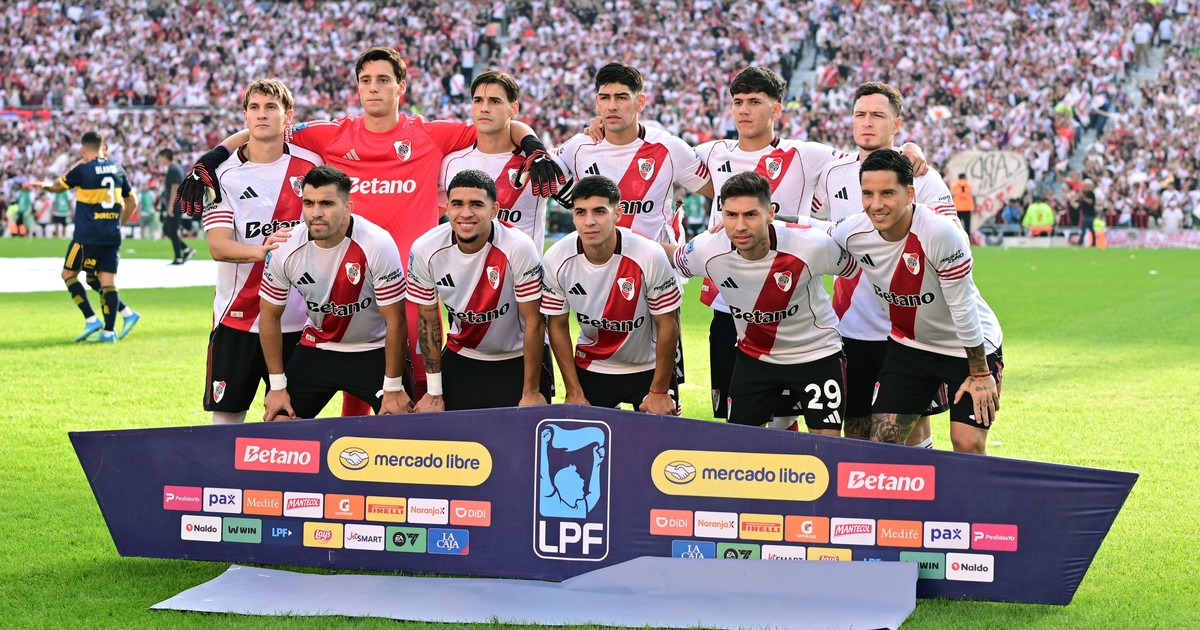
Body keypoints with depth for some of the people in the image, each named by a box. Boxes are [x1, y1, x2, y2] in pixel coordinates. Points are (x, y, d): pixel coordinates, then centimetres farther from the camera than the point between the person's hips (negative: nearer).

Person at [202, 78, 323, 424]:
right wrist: (261, 250, -29)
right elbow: (218, 246, -12)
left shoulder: (311, 164, 2)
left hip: (298, 317, 1)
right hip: (238, 315, -1)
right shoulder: (224, 172, -1)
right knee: (227, 413, 0)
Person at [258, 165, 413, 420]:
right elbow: (270, 315, -2)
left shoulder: (377, 244, -25)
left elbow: (395, 321, -17)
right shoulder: (287, 248, -15)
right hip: (317, 349, 3)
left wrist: (393, 388, -14)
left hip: (375, 351, -3)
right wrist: (277, 386, -1)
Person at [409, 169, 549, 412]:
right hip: (461, 354, 3)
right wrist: (434, 393, -2)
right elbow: (428, 320, -4)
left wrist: (532, 393, -15)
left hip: (518, 359, -3)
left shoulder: (519, 248, -26)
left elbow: (534, 323, -18)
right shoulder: (425, 250, -17)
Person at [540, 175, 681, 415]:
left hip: (649, 368, -2)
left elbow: (667, 324, -14)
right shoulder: (556, 260, -17)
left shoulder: (650, 256, -25)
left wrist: (659, 392, -10)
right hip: (590, 367, 2)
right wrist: (574, 393, -3)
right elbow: (558, 325, -3)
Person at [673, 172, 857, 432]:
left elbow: (854, 266, -9)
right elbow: (675, 259, 2)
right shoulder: (706, 250, -22)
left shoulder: (811, 244, -30)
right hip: (753, 357, 3)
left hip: (816, 352, -3)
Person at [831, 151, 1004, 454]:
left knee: (968, 444, -11)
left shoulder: (941, 233, -32)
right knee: (882, 441, -1)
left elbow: (962, 307, -24)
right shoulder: (849, 233, -18)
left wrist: (980, 373, -16)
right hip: (907, 346, 5)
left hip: (969, 346, -5)